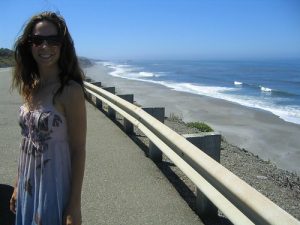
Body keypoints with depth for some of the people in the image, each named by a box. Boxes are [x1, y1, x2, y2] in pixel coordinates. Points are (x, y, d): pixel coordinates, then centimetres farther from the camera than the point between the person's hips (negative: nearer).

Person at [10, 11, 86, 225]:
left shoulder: (70, 90, -18)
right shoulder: (31, 88, 1)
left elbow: (78, 151, -17)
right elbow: (27, 141, 8)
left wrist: (75, 206, -16)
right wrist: (18, 186, 13)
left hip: (54, 188, -6)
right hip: (27, 187, 6)